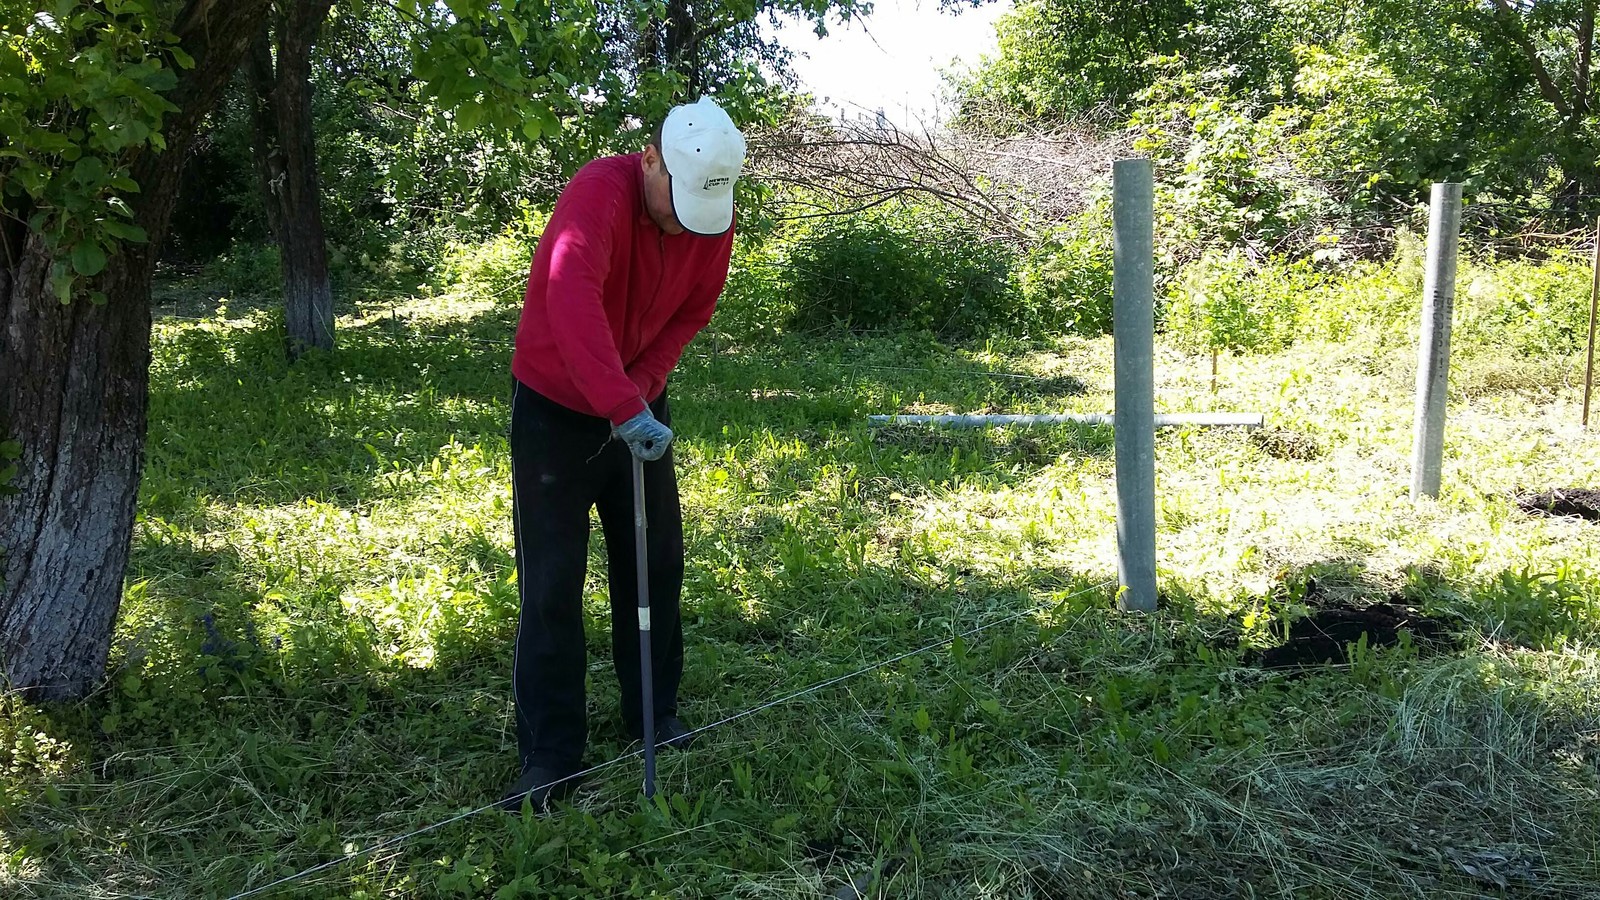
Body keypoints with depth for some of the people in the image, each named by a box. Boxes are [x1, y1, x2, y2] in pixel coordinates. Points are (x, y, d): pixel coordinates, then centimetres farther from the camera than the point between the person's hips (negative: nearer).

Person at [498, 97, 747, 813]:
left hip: (641, 408, 6)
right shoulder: (600, 193, -28)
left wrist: (646, 382, -13)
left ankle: (655, 715, 30)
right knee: (552, 582, -4)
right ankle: (549, 759, 5)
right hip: (555, 410, -6)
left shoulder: (714, 218, -9)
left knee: (656, 563, 12)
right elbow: (571, 298, -45)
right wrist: (624, 409, -52)